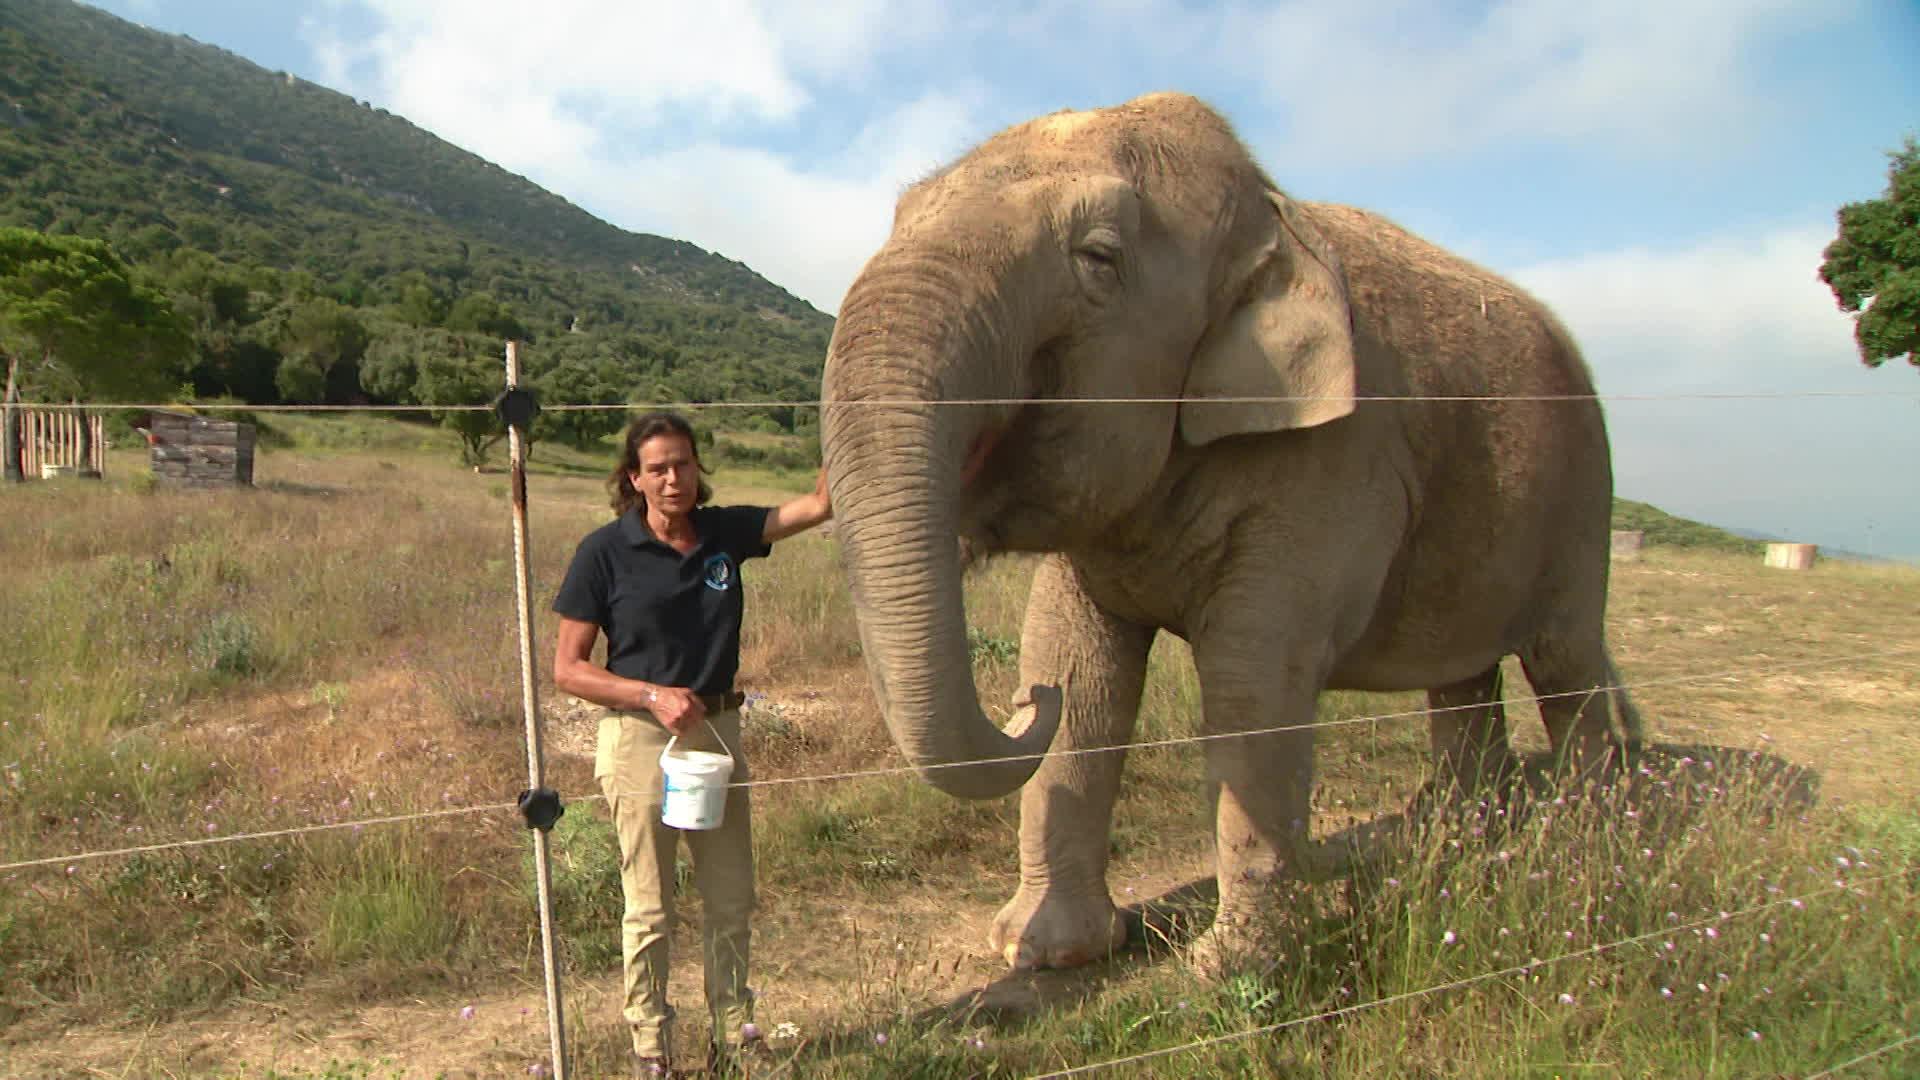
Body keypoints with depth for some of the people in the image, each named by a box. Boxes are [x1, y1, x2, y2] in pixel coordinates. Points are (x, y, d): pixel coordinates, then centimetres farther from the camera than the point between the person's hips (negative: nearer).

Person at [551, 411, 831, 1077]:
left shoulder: (725, 533, 2)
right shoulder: (605, 552, -10)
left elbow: (820, 505, -1)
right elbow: (568, 670, -8)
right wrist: (654, 696, -19)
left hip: (718, 730, 5)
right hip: (640, 740, -4)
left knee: (731, 899, 14)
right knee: (649, 909, 7)